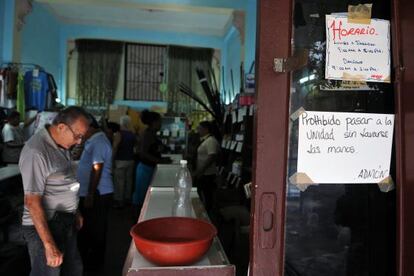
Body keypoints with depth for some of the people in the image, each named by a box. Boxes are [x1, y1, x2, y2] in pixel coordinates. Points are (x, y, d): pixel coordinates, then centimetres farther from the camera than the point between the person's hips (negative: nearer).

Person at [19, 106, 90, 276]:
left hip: (65, 223, 9)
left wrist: (74, 212, 20)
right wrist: (49, 245, -25)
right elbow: (32, 201, -24)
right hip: (44, 227, -9)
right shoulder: (36, 152, -23)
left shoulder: (61, 144, 4)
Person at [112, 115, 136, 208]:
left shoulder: (118, 134, -14)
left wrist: (112, 159, -14)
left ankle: (119, 201, 3)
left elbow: (114, 148, -19)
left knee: (119, 181, -1)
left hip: (120, 160, -6)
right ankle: (127, 198, 23)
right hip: (130, 160, 6)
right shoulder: (133, 135, 5)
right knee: (128, 180, 13)